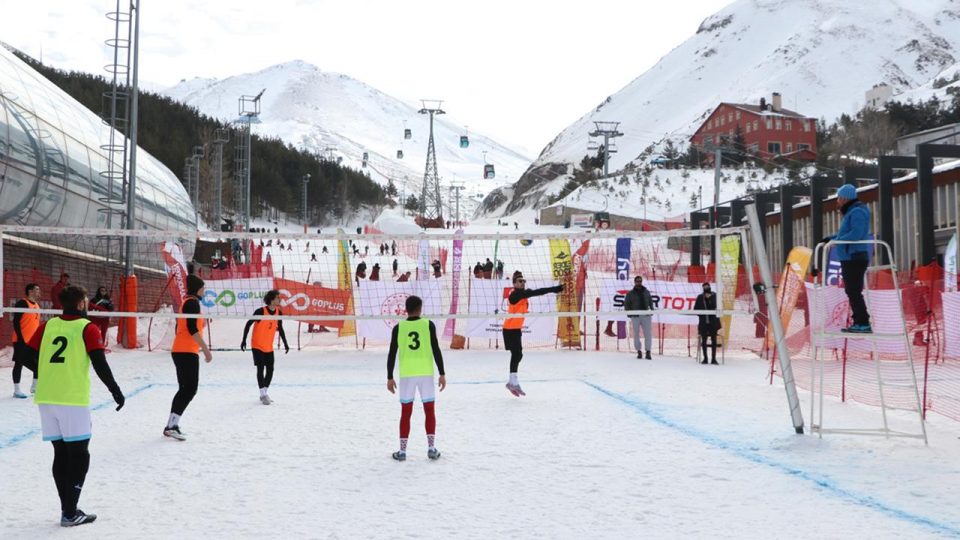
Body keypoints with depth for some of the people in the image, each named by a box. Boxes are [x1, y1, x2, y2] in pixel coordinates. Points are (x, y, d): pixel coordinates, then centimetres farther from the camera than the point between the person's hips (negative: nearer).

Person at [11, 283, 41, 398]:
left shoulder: (37, 305, 14)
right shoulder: (22, 303, -13)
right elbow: (16, 322, -16)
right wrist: (20, 338, -20)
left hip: (34, 340, 8)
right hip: (22, 340, -8)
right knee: (19, 364, -1)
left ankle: (35, 387, 22)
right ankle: (16, 390, 6)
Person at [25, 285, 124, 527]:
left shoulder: (47, 326, 10)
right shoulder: (88, 328, -4)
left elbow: (31, 356, 9)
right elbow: (99, 364, -10)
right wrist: (115, 390, -2)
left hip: (45, 398, 5)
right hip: (73, 400, -5)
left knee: (61, 453, 14)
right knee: (79, 455, 3)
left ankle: (68, 508, 17)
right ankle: (70, 514, 1)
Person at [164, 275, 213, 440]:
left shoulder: (187, 302, 18)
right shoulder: (193, 302, -11)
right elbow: (192, 328, -19)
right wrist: (206, 349, -19)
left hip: (180, 351, 10)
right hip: (187, 352, -10)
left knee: (185, 389, 11)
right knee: (189, 389, -11)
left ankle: (172, 425, 10)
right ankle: (171, 426, -15)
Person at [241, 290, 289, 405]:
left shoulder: (279, 313, -1)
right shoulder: (261, 311, -19)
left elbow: (280, 329, 11)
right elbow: (248, 324, -12)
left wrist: (285, 344, 14)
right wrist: (244, 340, -13)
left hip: (269, 347, 6)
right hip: (257, 346, -6)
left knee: (270, 370, 6)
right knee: (261, 368, -8)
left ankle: (265, 392, 20)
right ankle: (263, 395, -3)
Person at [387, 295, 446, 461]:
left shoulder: (398, 327, 0)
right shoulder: (428, 325, -3)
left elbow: (392, 354, 1)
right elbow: (436, 350, -5)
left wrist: (390, 377, 8)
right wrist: (442, 374, 0)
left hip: (406, 374, 1)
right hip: (426, 373, -1)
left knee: (406, 413, 7)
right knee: (429, 411, 9)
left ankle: (402, 450, 7)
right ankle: (431, 448, 4)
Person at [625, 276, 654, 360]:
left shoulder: (646, 292, 13)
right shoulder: (630, 293, 5)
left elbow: (651, 302, 19)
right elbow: (626, 304, 5)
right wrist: (629, 314, -6)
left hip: (646, 316, 2)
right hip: (635, 317, -1)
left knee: (648, 334, -5)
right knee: (636, 334, 2)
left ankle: (648, 352, -1)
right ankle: (639, 351, 13)